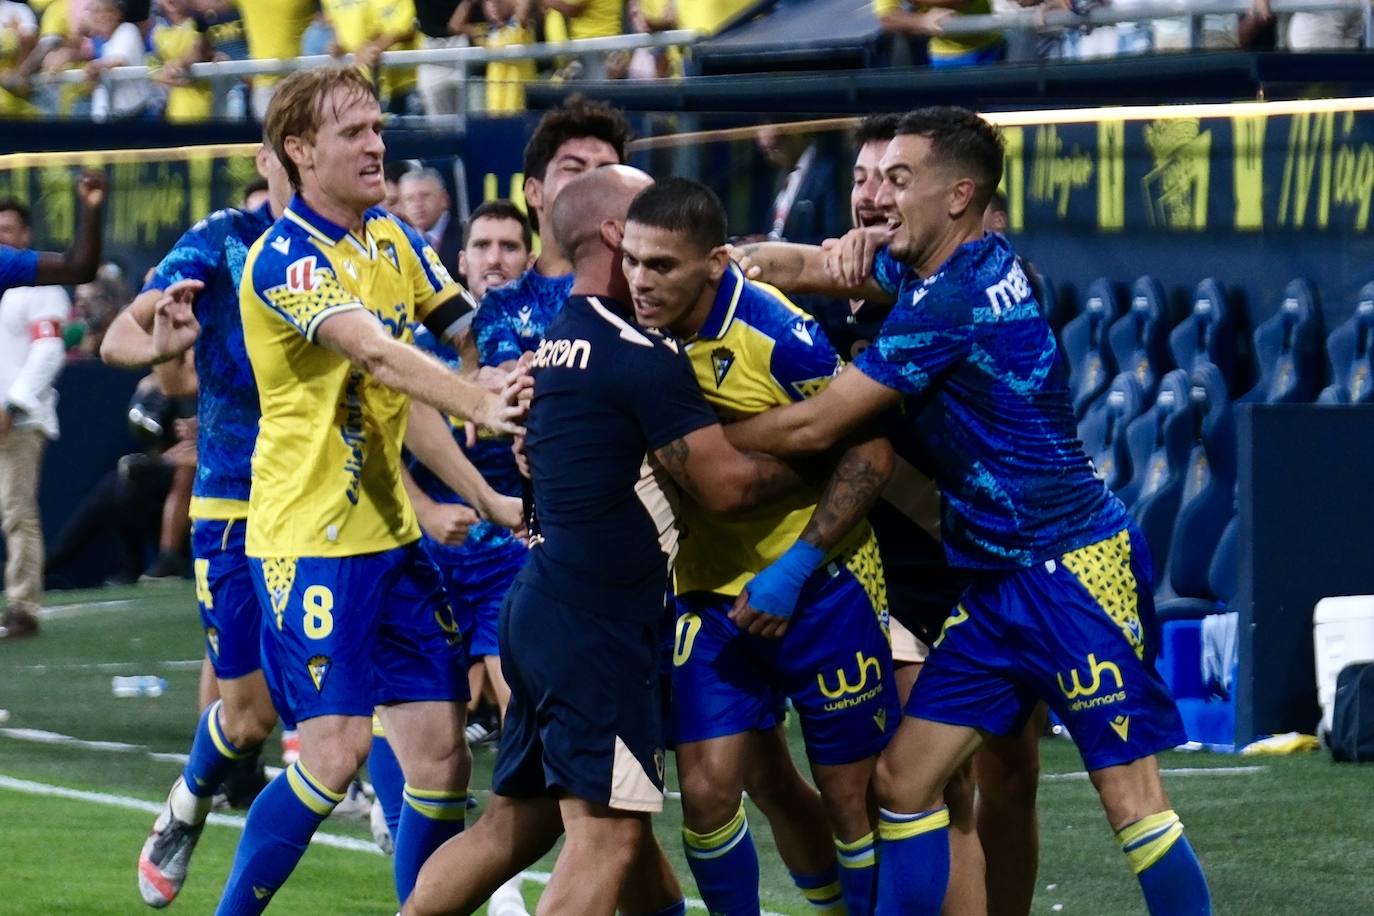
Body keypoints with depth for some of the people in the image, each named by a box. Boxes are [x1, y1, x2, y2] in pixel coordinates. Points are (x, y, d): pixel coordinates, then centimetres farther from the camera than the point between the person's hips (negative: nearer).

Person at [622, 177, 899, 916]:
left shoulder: (777, 333, -21)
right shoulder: (635, 333, -6)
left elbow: (870, 451, -16)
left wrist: (797, 567, -19)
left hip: (820, 583, -4)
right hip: (710, 585, 4)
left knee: (850, 794, 2)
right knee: (706, 790, -5)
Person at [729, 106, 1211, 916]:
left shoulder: (953, 303, -20)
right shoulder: (939, 271, 8)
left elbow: (813, 427, -16)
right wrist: (855, 249, -1)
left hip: (1078, 573, -10)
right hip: (997, 582, 10)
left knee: (1133, 800, -9)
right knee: (903, 781, 4)